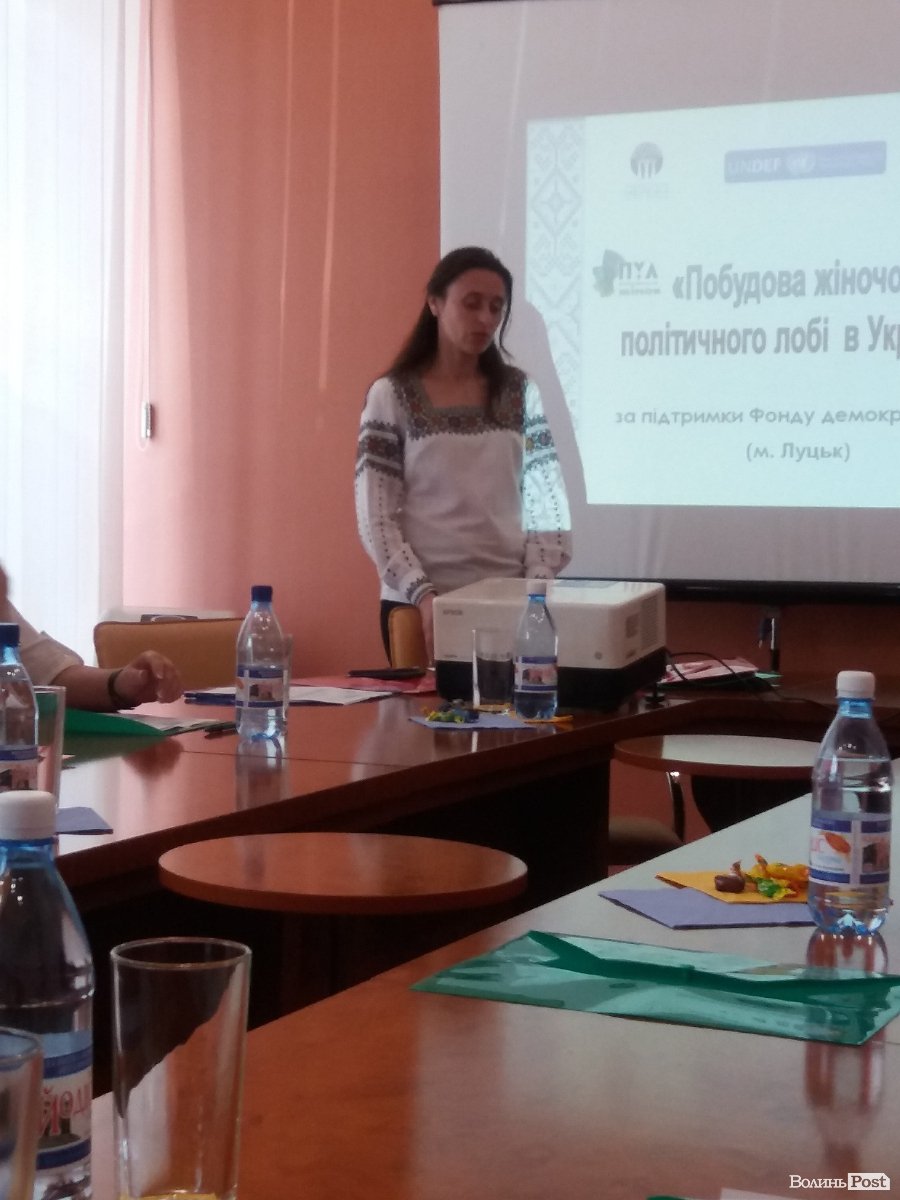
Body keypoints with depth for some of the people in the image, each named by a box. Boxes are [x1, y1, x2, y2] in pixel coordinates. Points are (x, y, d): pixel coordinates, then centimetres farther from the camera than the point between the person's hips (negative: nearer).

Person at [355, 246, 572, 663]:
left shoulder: (520, 392, 7)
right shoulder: (392, 396, -1)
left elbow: (547, 498, 5)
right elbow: (375, 516, -5)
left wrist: (539, 584, -8)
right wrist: (423, 594, -17)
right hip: (421, 602, -2)